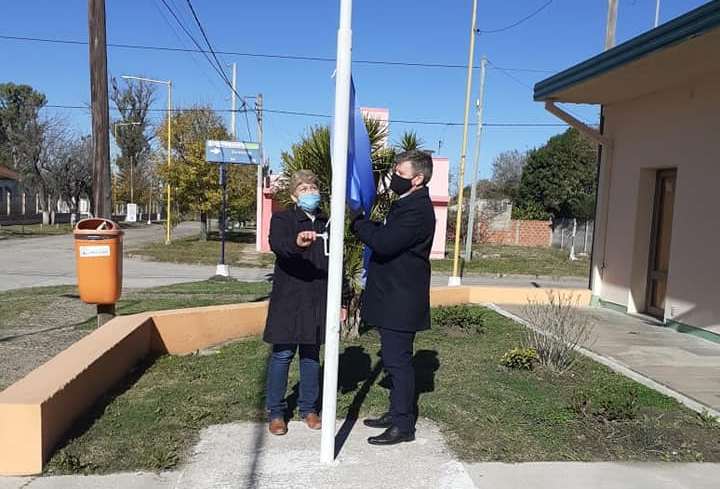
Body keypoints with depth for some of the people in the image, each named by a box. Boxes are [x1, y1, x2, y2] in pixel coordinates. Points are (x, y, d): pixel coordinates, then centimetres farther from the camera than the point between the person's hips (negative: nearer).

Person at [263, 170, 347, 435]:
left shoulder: (327, 224, 10)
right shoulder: (282, 219, -3)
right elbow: (276, 243, -26)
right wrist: (296, 243, -48)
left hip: (319, 301, 4)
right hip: (288, 299, -4)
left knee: (311, 354, 12)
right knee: (282, 354, 2)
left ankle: (308, 408, 25)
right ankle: (276, 412, 16)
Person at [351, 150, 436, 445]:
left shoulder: (417, 210, -19)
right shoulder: (407, 204, 15)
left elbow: (383, 243, -26)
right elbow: (387, 235, 19)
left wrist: (358, 222, -15)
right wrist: (365, 223, 4)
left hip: (401, 301, -10)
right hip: (393, 298, 10)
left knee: (398, 360, -2)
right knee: (395, 359, 18)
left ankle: (403, 425, 10)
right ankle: (398, 412, 31)